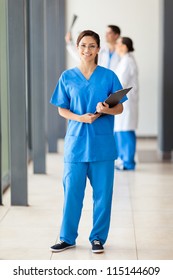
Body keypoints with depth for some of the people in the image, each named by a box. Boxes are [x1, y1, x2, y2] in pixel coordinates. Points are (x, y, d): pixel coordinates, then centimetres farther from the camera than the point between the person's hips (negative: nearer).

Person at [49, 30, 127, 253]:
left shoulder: (108, 76, 2)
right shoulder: (67, 77, 4)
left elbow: (119, 109, 4)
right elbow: (62, 109, 5)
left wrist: (106, 110, -18)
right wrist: (80, 118, -13)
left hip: (102, 144, 0)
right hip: (76, 143, 0)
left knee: (102, 192, 4)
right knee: (72, 192, 4)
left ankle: (98, 238, 19)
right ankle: (67, 238, 18)